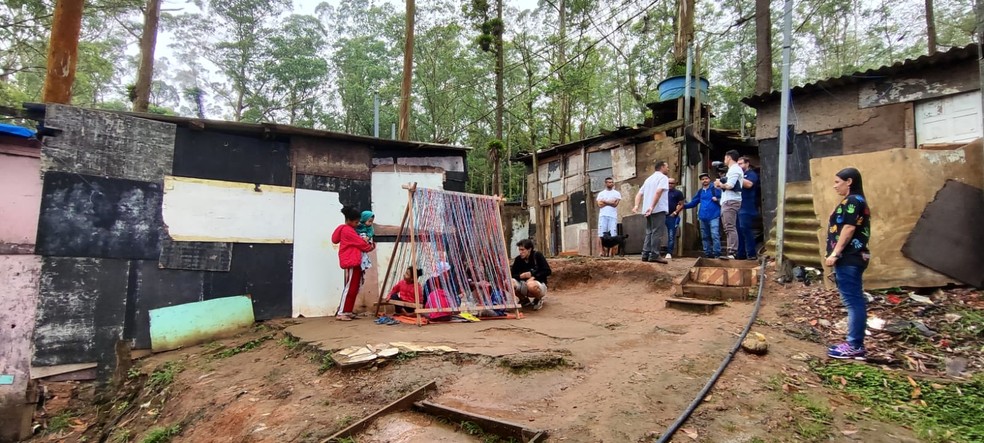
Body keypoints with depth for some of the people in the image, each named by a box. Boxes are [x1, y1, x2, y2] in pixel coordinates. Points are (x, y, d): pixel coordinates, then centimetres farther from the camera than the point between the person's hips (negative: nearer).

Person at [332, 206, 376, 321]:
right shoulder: (348, 230, -11)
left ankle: (347, 311, 15)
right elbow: (360, 243, -8)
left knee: (353, 288, 11)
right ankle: (341, 313, -4)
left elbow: (357, 243, 20)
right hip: (350, 263, -10)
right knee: (349, 288, -7)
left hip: (354, 262, 10)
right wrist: (370, 247, 9)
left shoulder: (347, 229, 20)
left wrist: (367, 244, 6)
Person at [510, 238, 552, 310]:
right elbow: (511, 275, -1)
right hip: (524, 285, 4)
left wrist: (533, 277, -19)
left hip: (539, 283, -4)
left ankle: (538, 300, -2)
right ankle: (524, 300, 5)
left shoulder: (537, 255, -10)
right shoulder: (518, 259, -1)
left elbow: (548, 271, -13)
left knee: (531, 285, -40)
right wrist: (521, 276, -20)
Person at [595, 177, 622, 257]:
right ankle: (602, 251, -9)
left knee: (613, 234, -8)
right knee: (601, 234, -8)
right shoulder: (601, 193, 16)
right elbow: (600, 204, 1)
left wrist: (604, 201, -1)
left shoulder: (617, 193, 14)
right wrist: (611, 202, -2)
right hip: (603, 216, 1)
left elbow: (615, 204, -2)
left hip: (613, 216, 0)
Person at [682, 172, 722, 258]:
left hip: (714, 216, -6)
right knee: (705, 237, 11)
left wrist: (717, 200, -20)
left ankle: (717, 253, -11)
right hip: (703, 217, 7)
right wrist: (684, 206, 5)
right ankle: (707, 253, 19)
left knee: (715, 235, -14)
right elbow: (693, 202, 17)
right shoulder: (700, 192, 17)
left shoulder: (715, 189, 0)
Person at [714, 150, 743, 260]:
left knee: (730, 227, -15)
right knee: (728, 228, 11)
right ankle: (731, 251, 14)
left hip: (731, 201, -11)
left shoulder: (734, 169, -8)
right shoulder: (733, 169, 24)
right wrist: (721, 185, 3)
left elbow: (730, 185, -18)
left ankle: (731, 253, -19)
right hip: (727, 201, 11)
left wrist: (720, 184, -1)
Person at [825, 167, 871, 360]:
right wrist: (837, 254, 21)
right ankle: (856, 344, 17)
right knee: (855, 300, 11)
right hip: (853, 257, 10)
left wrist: (834, 254, -18)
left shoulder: (851, 201, -12)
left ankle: (855, 347, -3)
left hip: (848, 259, -10)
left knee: (853, 301, -7)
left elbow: (848, 229, -19)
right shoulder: (857, 201, 19)